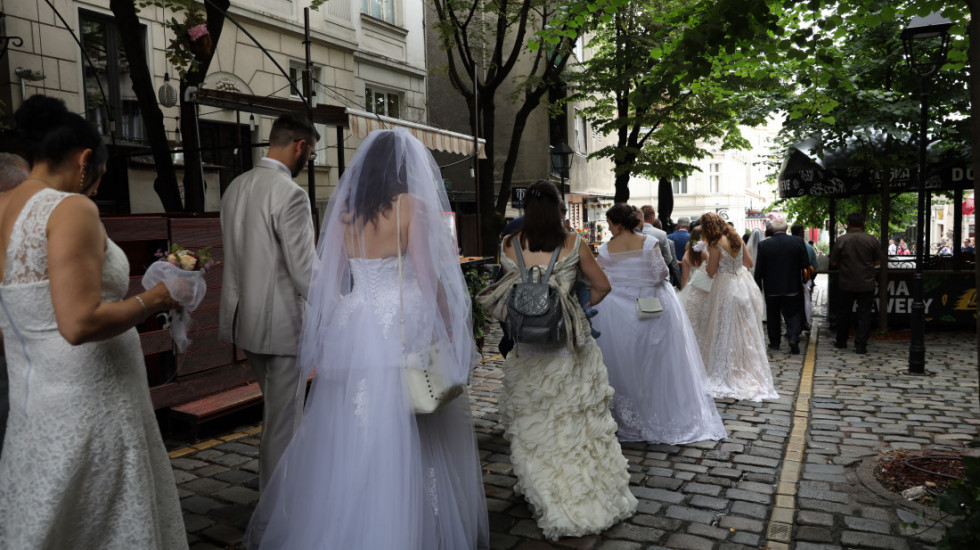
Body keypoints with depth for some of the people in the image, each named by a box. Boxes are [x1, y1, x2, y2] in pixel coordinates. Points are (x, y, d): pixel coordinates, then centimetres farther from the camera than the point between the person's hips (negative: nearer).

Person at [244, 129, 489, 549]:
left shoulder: (343, 207, 8)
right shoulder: (412, 205, -6)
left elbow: (330, 278, 9)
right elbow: (429, 277, -9)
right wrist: (451, 331, -1)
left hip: (351, 334, 5)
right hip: (403, 333, -5)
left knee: (346, 439, 13)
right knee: (407, 445, 4)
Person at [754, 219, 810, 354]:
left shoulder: (764, 245, -9)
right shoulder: (798, 242, -6)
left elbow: (759, 270, -5)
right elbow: (806, 265, -2)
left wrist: (758, 287, 6)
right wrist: (805, 282, 14)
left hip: (772, 288, 0)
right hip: (792, 288, 0)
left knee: (773, 316, 13)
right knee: (793, 314, 7)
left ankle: (774, 342, 19)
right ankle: (793, 338, -11)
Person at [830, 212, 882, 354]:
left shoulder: (841, 240, -8)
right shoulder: (871, 240, -5)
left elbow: (833, 262, -4)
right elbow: (878, 261, 2)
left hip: (846, 284, 0)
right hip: (866, 284, 0)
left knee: (844, 313, 14)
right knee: (864, 315, 6)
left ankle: (841, 342, 26)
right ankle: (860, 345, 3)